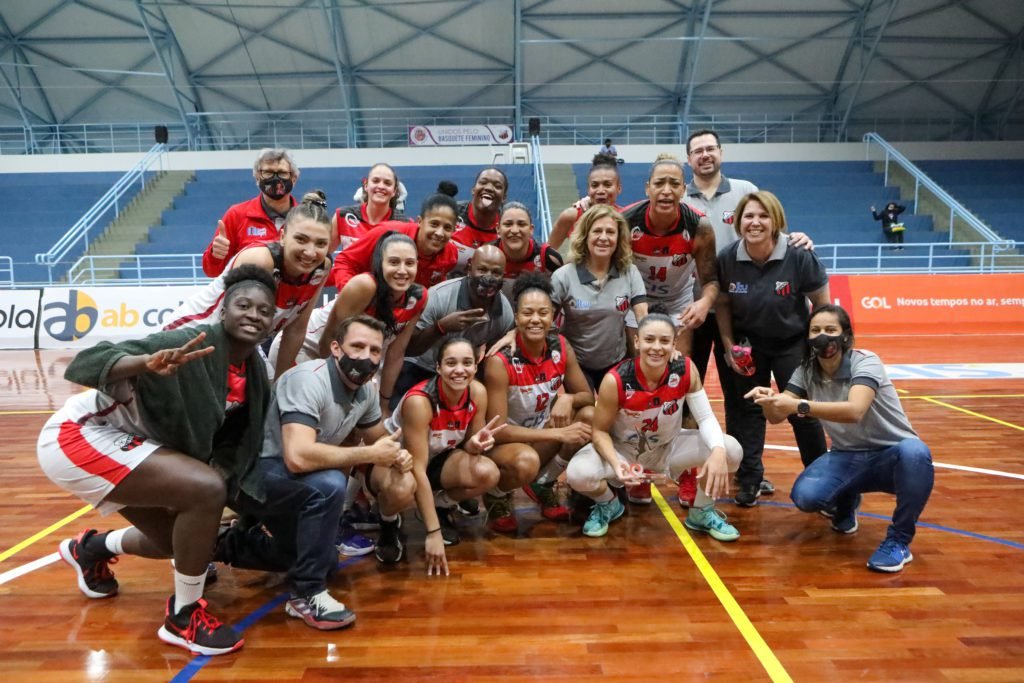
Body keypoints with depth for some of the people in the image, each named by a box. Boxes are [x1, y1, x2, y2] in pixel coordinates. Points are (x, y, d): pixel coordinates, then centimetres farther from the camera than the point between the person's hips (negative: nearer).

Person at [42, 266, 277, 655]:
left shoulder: (254, 373, -3)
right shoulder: (190, 345, -28)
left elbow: (231, 439, 8)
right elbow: (83, 364, -35)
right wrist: (147, 363, -51)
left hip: (122, 444, 9)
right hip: (79, 437, -8)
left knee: (174, 539, 19)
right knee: (205, 489, -26)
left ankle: (90, 549, 48)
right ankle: (184, 616, -7)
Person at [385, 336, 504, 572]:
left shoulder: (478, 393, -16)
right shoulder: (419, 401, -32)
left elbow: (468, 445, -2)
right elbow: (418, 470, -31)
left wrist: (475, 444, -28)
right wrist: (433, 532, -32)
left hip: (436, 458, 5)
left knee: (488, 473, -25)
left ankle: (441, 506, 6)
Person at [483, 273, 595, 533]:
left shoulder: (561, 348, -9)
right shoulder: (500, 361, -25)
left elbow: (588, 396, 1)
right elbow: (497, 429, -26)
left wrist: (568, 399, -24)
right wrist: (559, 434, -28)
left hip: (541, 435, 6)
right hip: (502, 443, -5)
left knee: (589, 417, -17)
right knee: (525, 462, -38)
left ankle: (543, 484, 5)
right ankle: (496, 496, 1)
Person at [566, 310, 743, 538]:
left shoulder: (686, 371, -20)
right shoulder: (615, 380, -28)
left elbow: (706, 418, -17)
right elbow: (600, 431, -19)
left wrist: (718, 452, -39)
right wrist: (615, 463, -40)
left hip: (669, 447, 3)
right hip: (623, 451, -2)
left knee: (731, 450, -20)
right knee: (578, 474, -31)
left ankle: (702, 513, 9)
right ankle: (608, 505, 9)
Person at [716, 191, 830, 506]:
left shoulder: (799, 257, -21)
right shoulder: (727, 258, -15)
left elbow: (823, 305, -8)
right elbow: (722, 304, -1)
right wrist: (728, 347, -6)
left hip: (793, 344, -2)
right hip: (748, 344, 2)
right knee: (749, 409, 7)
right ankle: (750, 480, 19)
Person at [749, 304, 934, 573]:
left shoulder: (865, 362, -19)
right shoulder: (806, 371, -4)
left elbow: (854, 411, -38)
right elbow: (777, 417, -12)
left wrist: (799, 406, -48)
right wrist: (769, 400, -34)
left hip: (890, 456, -3)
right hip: (847, 457, 4)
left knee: (913, 452, -39)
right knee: (805, 496, -25)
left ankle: (898, 540, -16)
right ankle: (846, 503, 14)